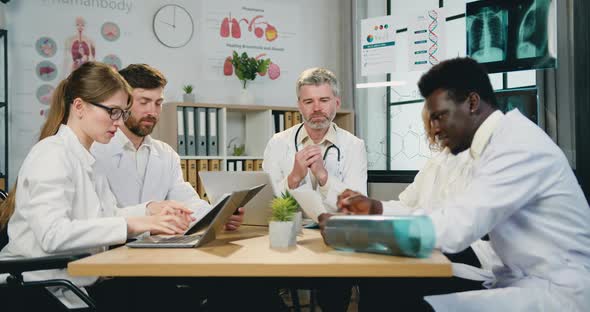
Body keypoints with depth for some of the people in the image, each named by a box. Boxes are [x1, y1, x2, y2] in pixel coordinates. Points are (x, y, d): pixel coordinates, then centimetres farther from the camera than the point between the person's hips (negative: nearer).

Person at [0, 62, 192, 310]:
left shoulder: (83, 158, 13)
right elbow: (52, 235, -27)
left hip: (78, 285, 8)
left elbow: (102, 216, 11)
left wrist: (149, 210, -3)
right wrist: (133, 224, -28)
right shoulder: (52, 154, -14)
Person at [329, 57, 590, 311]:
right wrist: (378, 209, 4)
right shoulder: (499, 143, 11)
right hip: (524, 282, 9)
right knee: (383, 291, 0)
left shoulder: (518, 145, -19)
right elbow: (452, 215, 12)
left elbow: (454, 229, -25)